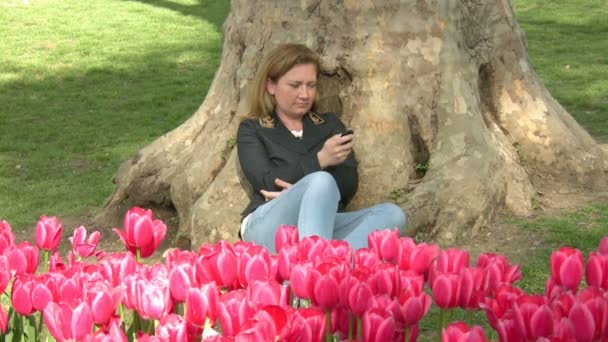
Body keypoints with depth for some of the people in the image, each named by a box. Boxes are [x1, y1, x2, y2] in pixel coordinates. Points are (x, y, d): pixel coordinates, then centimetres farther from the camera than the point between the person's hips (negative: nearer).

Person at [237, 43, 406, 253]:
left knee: (391, 214, -24)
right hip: (269, 227, -4)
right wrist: (319, 160, -14)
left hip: (323, 226, 4)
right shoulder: (252, 129, 16)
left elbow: (349, 183, 8)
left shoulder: (330, 124, 24)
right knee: (322, 181, -33)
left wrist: (301, 194, -10)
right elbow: (268, 182, -3)